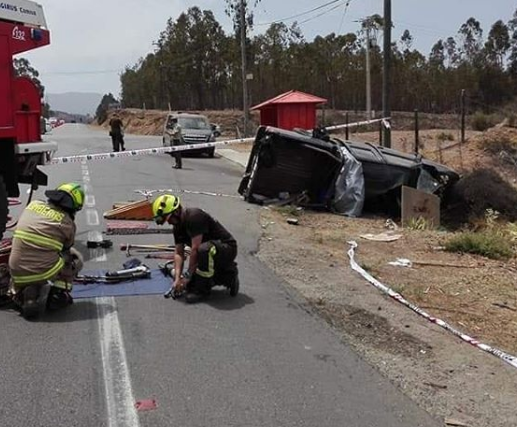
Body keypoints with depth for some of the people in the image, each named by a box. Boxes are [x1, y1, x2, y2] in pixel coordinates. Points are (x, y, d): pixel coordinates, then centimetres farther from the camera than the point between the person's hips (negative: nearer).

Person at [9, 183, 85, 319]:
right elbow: (66, 248, 14)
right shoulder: (67, 223, -5)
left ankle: (24, 294, 6)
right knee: (76, 258, 20)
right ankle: (58, 293, 6)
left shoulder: (32, 205, 7)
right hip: (43, 273, -5)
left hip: (17, 276, 5)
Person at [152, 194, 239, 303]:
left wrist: (187, 275, -23)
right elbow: (179, 253, 1)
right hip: (210, 254, 10)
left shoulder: (194, 216, -25)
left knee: (205, 249, -41)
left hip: (227, 248, -10)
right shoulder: (178, 227, 4)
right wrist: (177, 278, -10)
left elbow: (195, 249, -27)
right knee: (189, 284, 3)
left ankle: (202, 290, -21)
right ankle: (227, 276, 14)